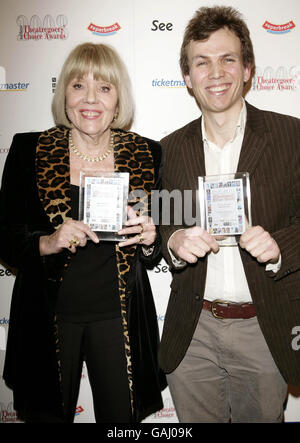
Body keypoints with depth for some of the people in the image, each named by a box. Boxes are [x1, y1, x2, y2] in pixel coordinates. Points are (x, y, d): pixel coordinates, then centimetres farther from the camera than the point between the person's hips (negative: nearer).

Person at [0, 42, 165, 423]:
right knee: (48, 416, 20)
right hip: (46, 314, 0)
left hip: (117, 316, 1)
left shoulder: (146, 155, -4)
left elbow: (153, 255, 5)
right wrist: (47, 243, -22)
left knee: (122, 417, 16)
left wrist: (149, 241, -17)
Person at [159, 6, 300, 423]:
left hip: (264, 330, -1)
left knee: (261, 416, 19)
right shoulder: (171, 148, 3)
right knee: (196, 420, 19)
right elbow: (159, 225, 7)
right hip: (191, 332, 2)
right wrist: (174, 242, -15)